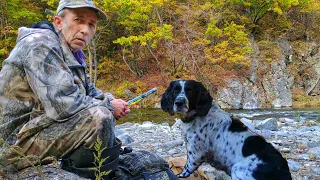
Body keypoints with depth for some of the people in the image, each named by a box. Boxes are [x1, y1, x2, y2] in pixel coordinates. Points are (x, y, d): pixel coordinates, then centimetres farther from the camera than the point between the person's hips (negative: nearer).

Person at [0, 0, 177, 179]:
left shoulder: (71, 51, 11)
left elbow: (86, 89, 21)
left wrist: (110, 99, -1)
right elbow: (63, 105, -28)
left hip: (42, 122, 10)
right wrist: (108, 105, -14)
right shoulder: (41, 44, -18)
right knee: (99, 116, -25)